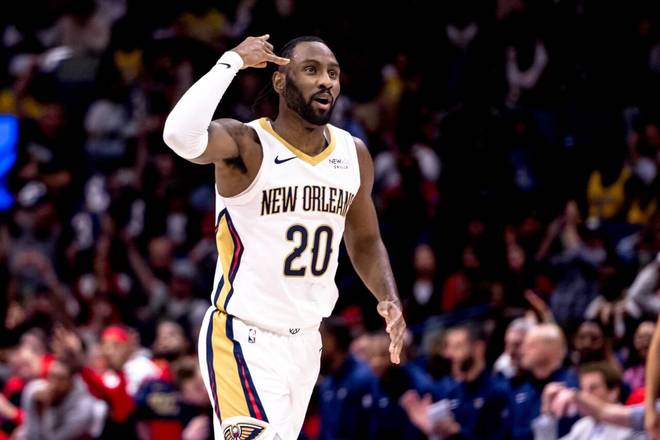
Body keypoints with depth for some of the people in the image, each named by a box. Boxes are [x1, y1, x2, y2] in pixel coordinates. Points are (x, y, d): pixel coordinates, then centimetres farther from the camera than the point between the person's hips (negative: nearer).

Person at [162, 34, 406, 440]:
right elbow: (180, 135, -37)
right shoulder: (245, 145, -15)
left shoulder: (354, 155, 5)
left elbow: (365, 241, 19)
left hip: (305, 341, 7)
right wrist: (232, 62, -27)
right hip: (244, 340, -7)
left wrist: (390, 300, 1)